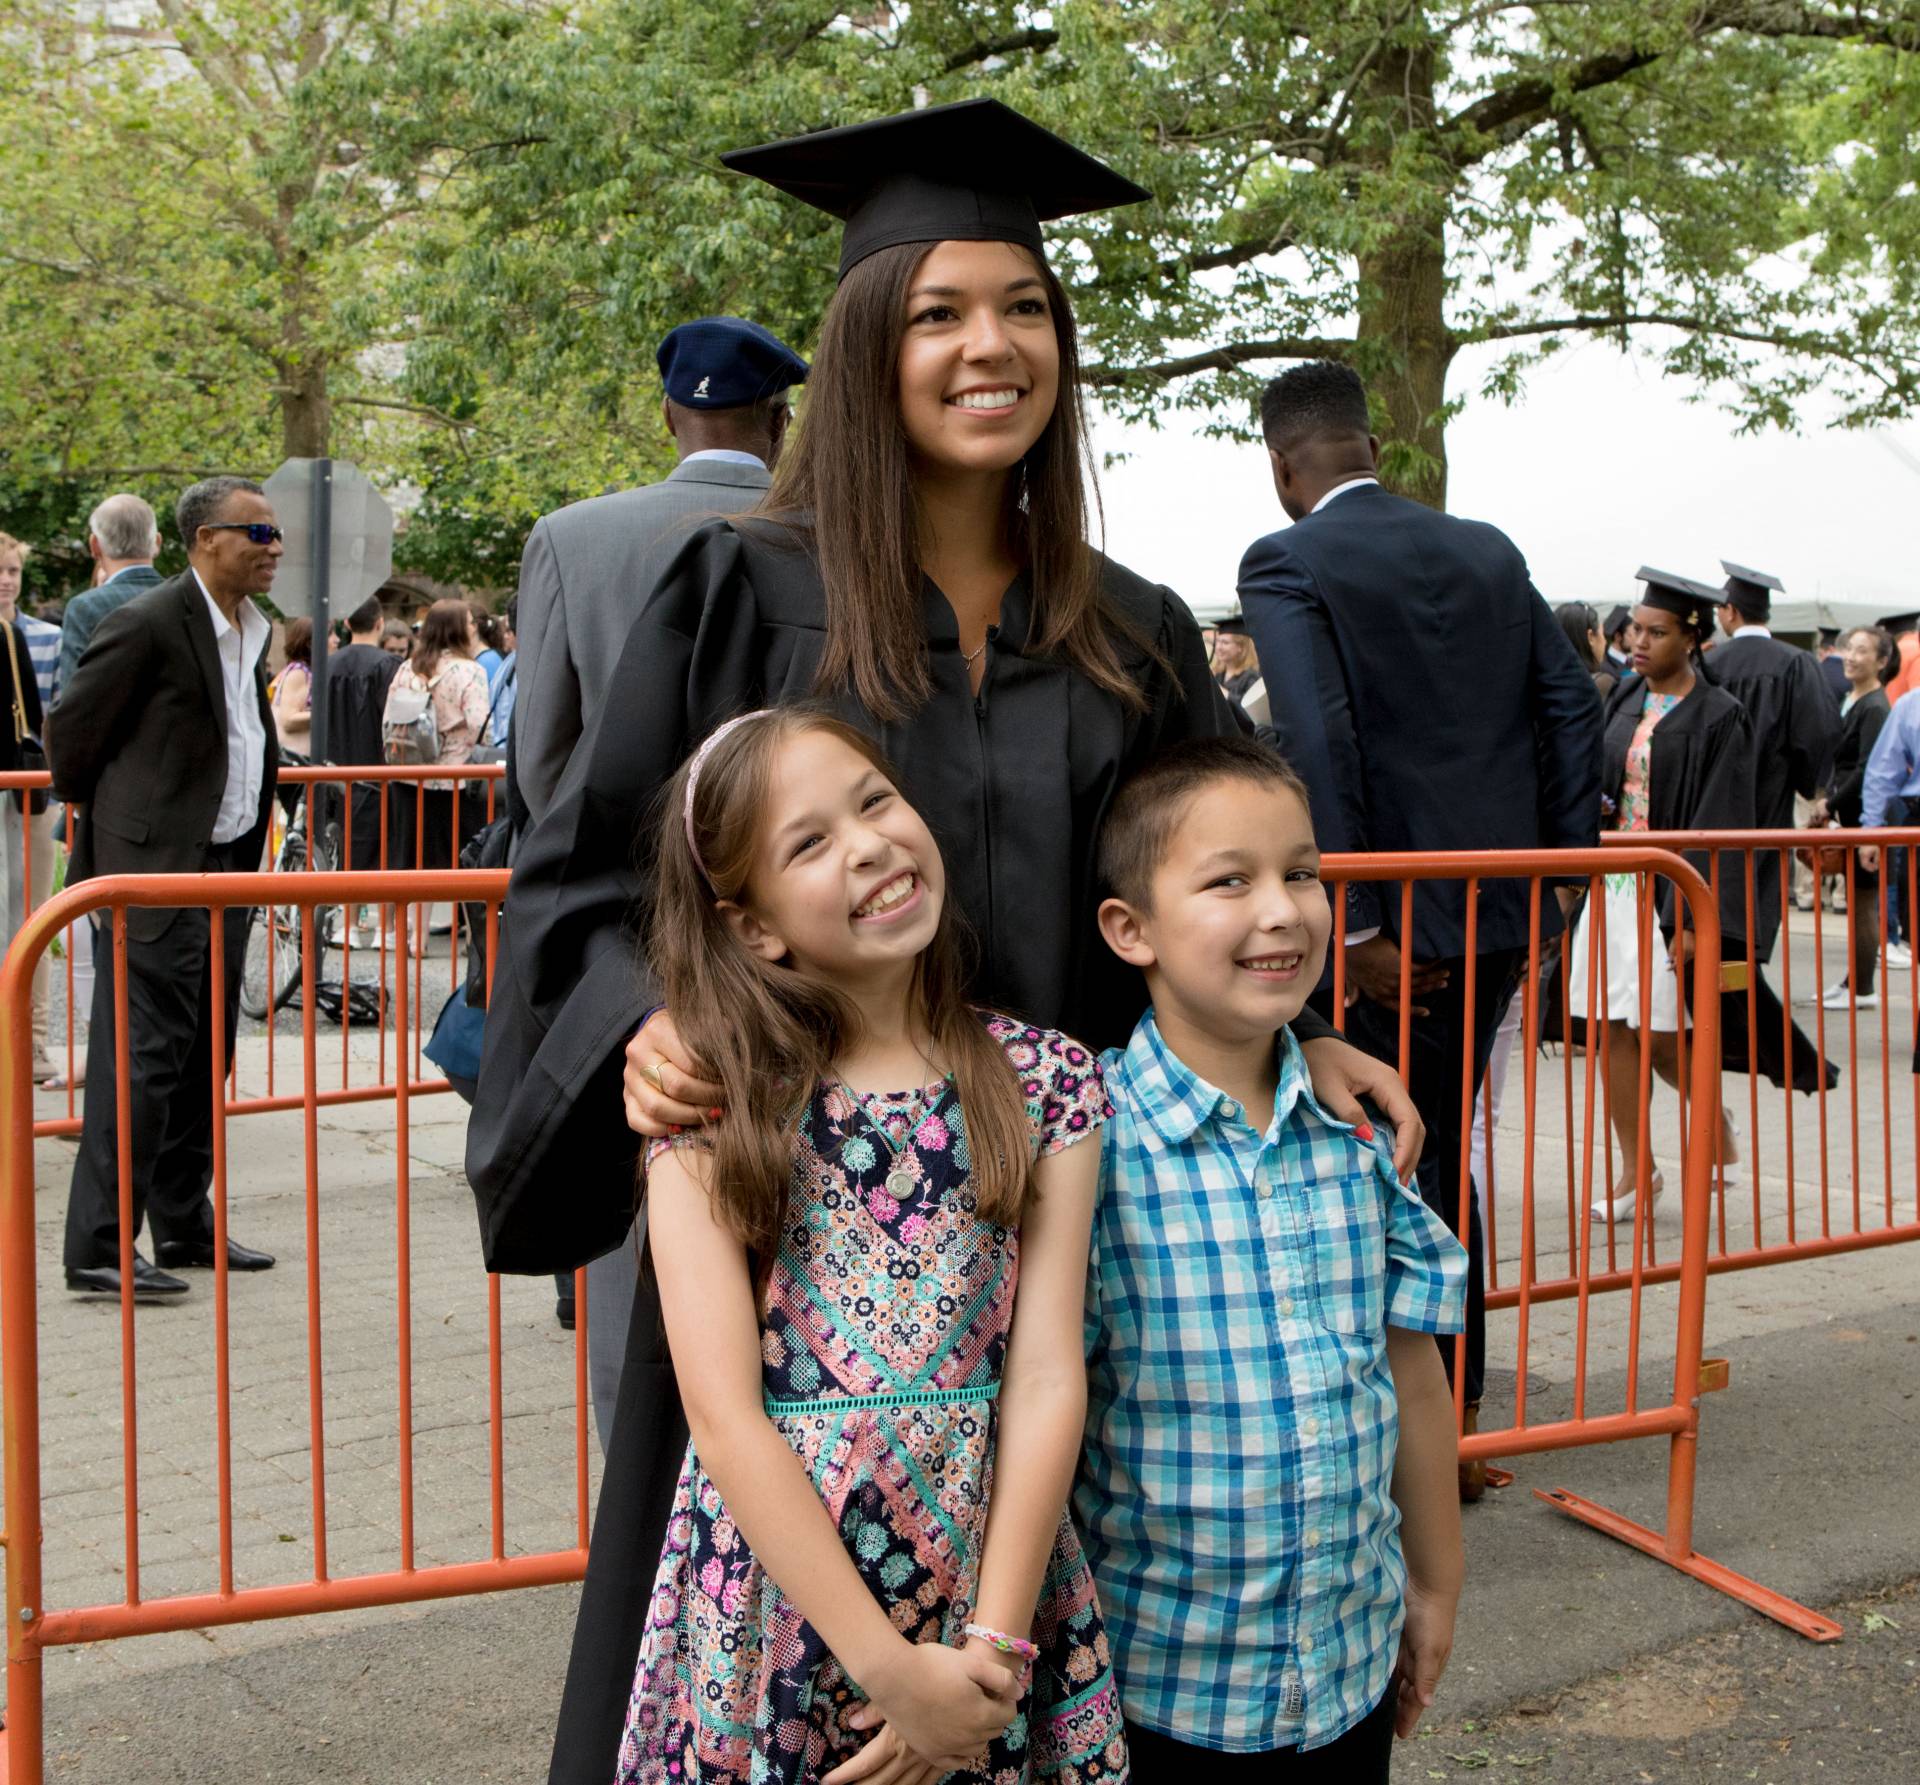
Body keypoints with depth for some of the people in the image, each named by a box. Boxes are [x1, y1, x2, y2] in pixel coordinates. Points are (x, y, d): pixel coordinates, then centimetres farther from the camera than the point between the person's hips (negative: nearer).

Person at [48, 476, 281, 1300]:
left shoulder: (252, 630, 13)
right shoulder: (147, 624, -13)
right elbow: (72, 733, -7)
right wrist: (103, 821, 4)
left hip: (225, 872, 8)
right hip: (154, 871, -8)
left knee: (203, 1060, 14)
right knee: (142, 1060, -8)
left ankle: (185, 1226, 24)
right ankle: (98, 1248, -2)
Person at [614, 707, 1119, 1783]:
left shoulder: (1045, 1084, -3)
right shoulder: (712, 1109, -8)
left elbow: (1047, 1379, -7)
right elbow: (724, 1411, -14)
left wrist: (991, 1645, -15)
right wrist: (893, 1667, -18)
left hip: (992, 1575, 2)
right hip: (776, 1597, -1)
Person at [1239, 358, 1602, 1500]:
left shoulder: (1288, 563, -8)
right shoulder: (1487, 551, 11)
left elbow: (1317, 742, -20)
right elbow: (1574, 703, 7)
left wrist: (1358, 924, -18)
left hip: (1394, 923, -7)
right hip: (1505, 913, 7)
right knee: (1437, 1152, 19)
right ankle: (1455, 1407, 30)